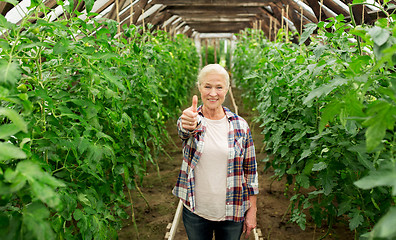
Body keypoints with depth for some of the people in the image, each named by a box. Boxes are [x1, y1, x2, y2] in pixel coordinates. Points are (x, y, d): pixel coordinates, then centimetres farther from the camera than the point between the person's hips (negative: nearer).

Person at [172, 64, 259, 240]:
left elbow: (250, 170, 0)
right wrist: (187, 123, -56)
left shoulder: (240, 125, -4)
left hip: (233, 214, 1)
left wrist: (252, 212, 0)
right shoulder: (193, 120, -7)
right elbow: (183, 130, -32)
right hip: (195, 212, 0)